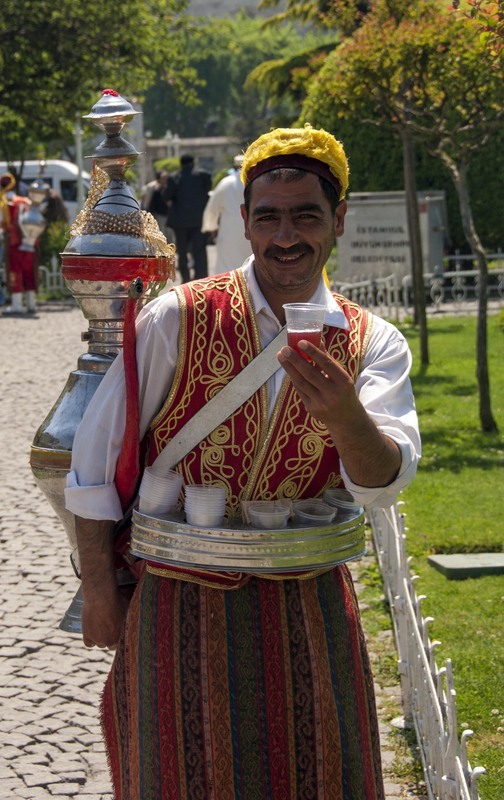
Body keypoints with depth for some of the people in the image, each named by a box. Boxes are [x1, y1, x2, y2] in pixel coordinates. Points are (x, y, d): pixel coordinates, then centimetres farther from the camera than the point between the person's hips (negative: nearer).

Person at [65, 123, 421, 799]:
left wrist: (345, 417, -38)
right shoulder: (177, 319, -8)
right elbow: (97, 458, -1)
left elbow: (385, 482, -17)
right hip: (181, 606, -2)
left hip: (308, 608, 2)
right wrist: (99, 590, 0)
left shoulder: (373, 344, -1)